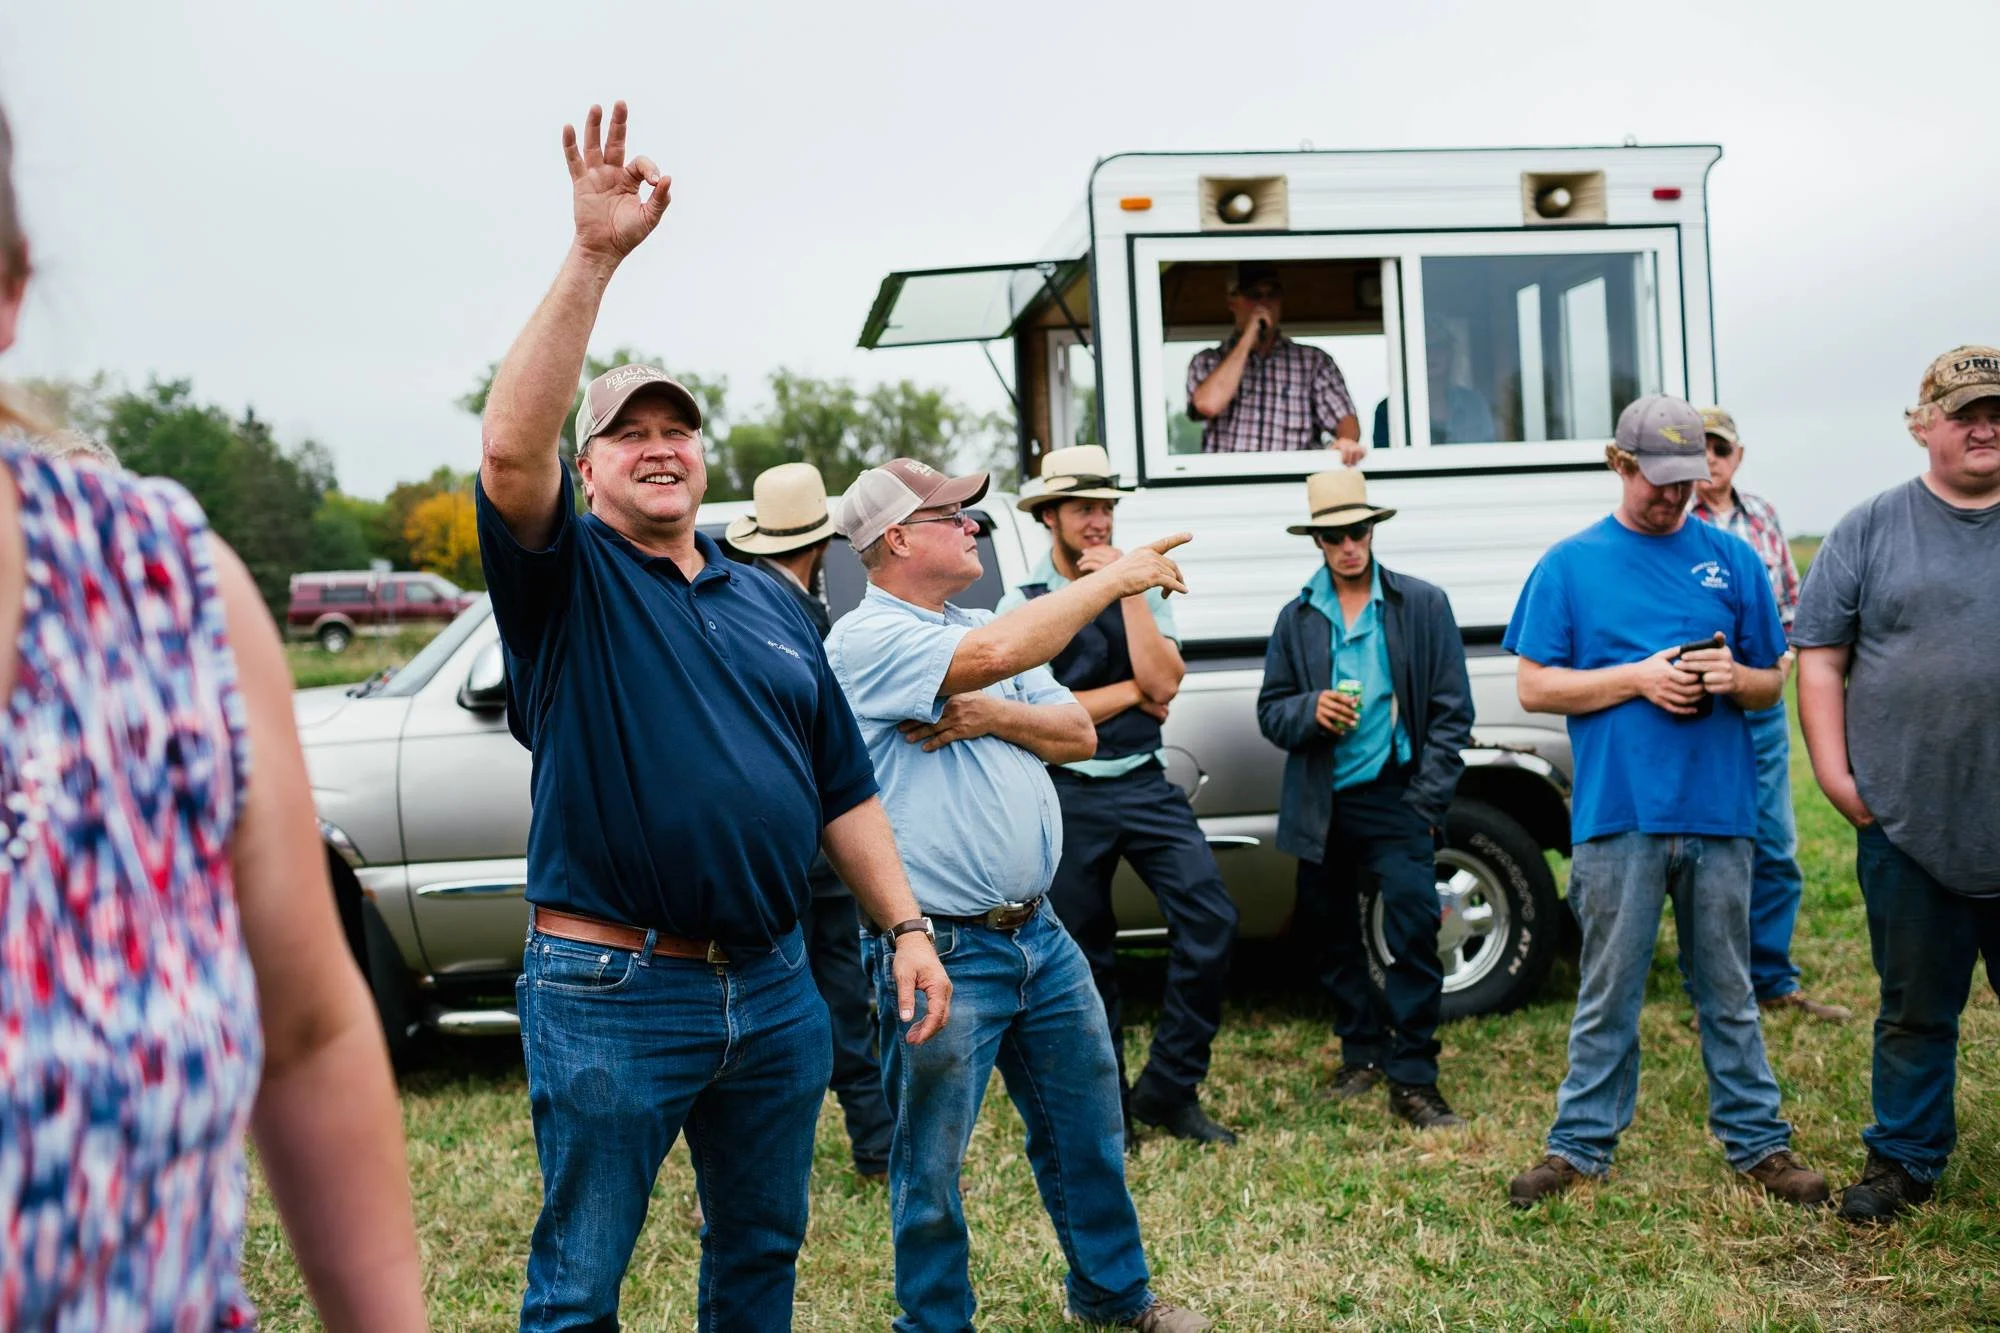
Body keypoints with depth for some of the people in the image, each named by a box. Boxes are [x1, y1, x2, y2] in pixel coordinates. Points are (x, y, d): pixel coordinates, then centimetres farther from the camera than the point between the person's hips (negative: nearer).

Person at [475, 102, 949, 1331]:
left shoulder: (773, 605, 12)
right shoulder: (568, 580, -4)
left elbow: (844, 789, 14)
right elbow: (511, 448, -24)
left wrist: (906, 926, 5)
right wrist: (594, 258, -29)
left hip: (774, 988, 5)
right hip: (612, 993, -5)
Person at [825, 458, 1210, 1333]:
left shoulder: (979, 628, 14)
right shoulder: (866, 640, -12)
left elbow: (1079, 735, 9)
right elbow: (997, 655, -29)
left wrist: (994, 715, -11)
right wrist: (1114, 577, -19)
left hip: (1039, 933, 8)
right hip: (945, 951, -8)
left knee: (1087, 1128, 18)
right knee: (930, 1167, 5)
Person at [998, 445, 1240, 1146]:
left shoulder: (1142, 586, 7)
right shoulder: (1021, 605, -1)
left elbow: (1164, 681, -8)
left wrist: (1127, 588, -11)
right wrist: (1133, 693, -5)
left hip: (1145, 784, 2)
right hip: (1069, 798, -2)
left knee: (1211, 918, -12)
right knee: (1085, 956, 6)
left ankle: (1168, 1089, 1)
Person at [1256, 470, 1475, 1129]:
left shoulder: (1424, 604, 2)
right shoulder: (1296, 618, 9)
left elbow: (1451, 712, 1)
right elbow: (1271, 711, 9)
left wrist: (1424, 806, -7)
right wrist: (1311, 710, -15)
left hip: (1394, 798, -3)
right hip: (1320, 807, 3)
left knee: (1415, 926, -14)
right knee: (1334, 936, 12)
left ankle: (1412, 1079, -5)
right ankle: (1363, 1051, 29)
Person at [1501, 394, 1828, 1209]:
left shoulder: (1731, 559, 9)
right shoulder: (1570, 565, 3)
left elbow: (1771, 685, 13)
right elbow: (1533, 686, 0)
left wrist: (1734, 678, -10)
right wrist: (1637, 679, -11)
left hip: (1718, 811, 2)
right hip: (1617, 813, -2)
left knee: (1728, 990, 11)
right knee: (1608, 994, 6)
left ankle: (1758, 1142, 22)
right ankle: (1582, 1145, 17)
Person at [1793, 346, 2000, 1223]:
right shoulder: (1871, 531, 4)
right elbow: (1820, 657, 3)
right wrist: (1835, 772, -4)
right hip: (1908, 824, -1)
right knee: (1915, 1009, 11)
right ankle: (1904, 1159, 24)